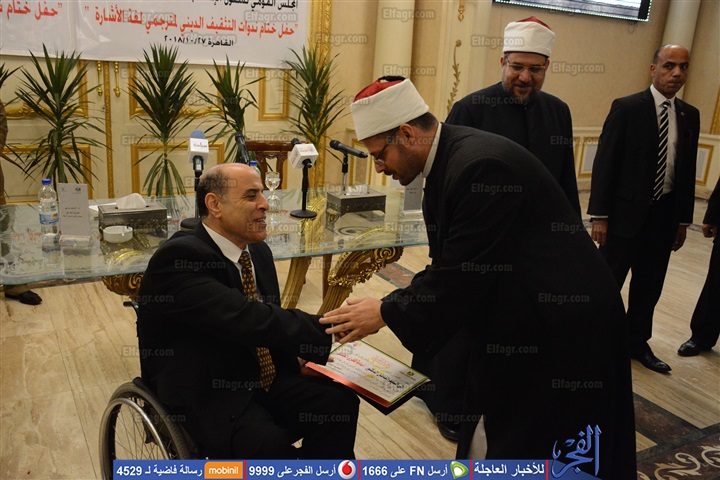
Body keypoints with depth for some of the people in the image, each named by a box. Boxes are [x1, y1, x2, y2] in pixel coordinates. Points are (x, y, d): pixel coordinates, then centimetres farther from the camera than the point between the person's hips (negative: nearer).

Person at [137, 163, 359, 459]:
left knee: (339, 402, -14)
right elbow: (246, 319, -32)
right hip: (203, 394, -7)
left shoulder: (259, 252, 6)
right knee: (270, 444, -32)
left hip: (264, 379, 7)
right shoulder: (178, 257, -21)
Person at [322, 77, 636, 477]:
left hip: (559, 329, -9)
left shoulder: (481, 165, -26)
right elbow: (449, 266, 7)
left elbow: (464, 275, -25)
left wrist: (387, 312, -14)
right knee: (486, 447, 19)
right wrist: (391, 306, -2)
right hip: (515, 326, 9)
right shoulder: (448, 162, 4)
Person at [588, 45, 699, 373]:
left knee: (649, 287, 15)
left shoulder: (689, 115, 8)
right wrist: (599, 216, -13)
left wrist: (683, 220, 9)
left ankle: (638, 343, 32)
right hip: (626, 213, -5)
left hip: (664, 216, 5)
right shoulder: (627, 108, -8)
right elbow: (605, 162, -10)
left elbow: (687, 171, 10)